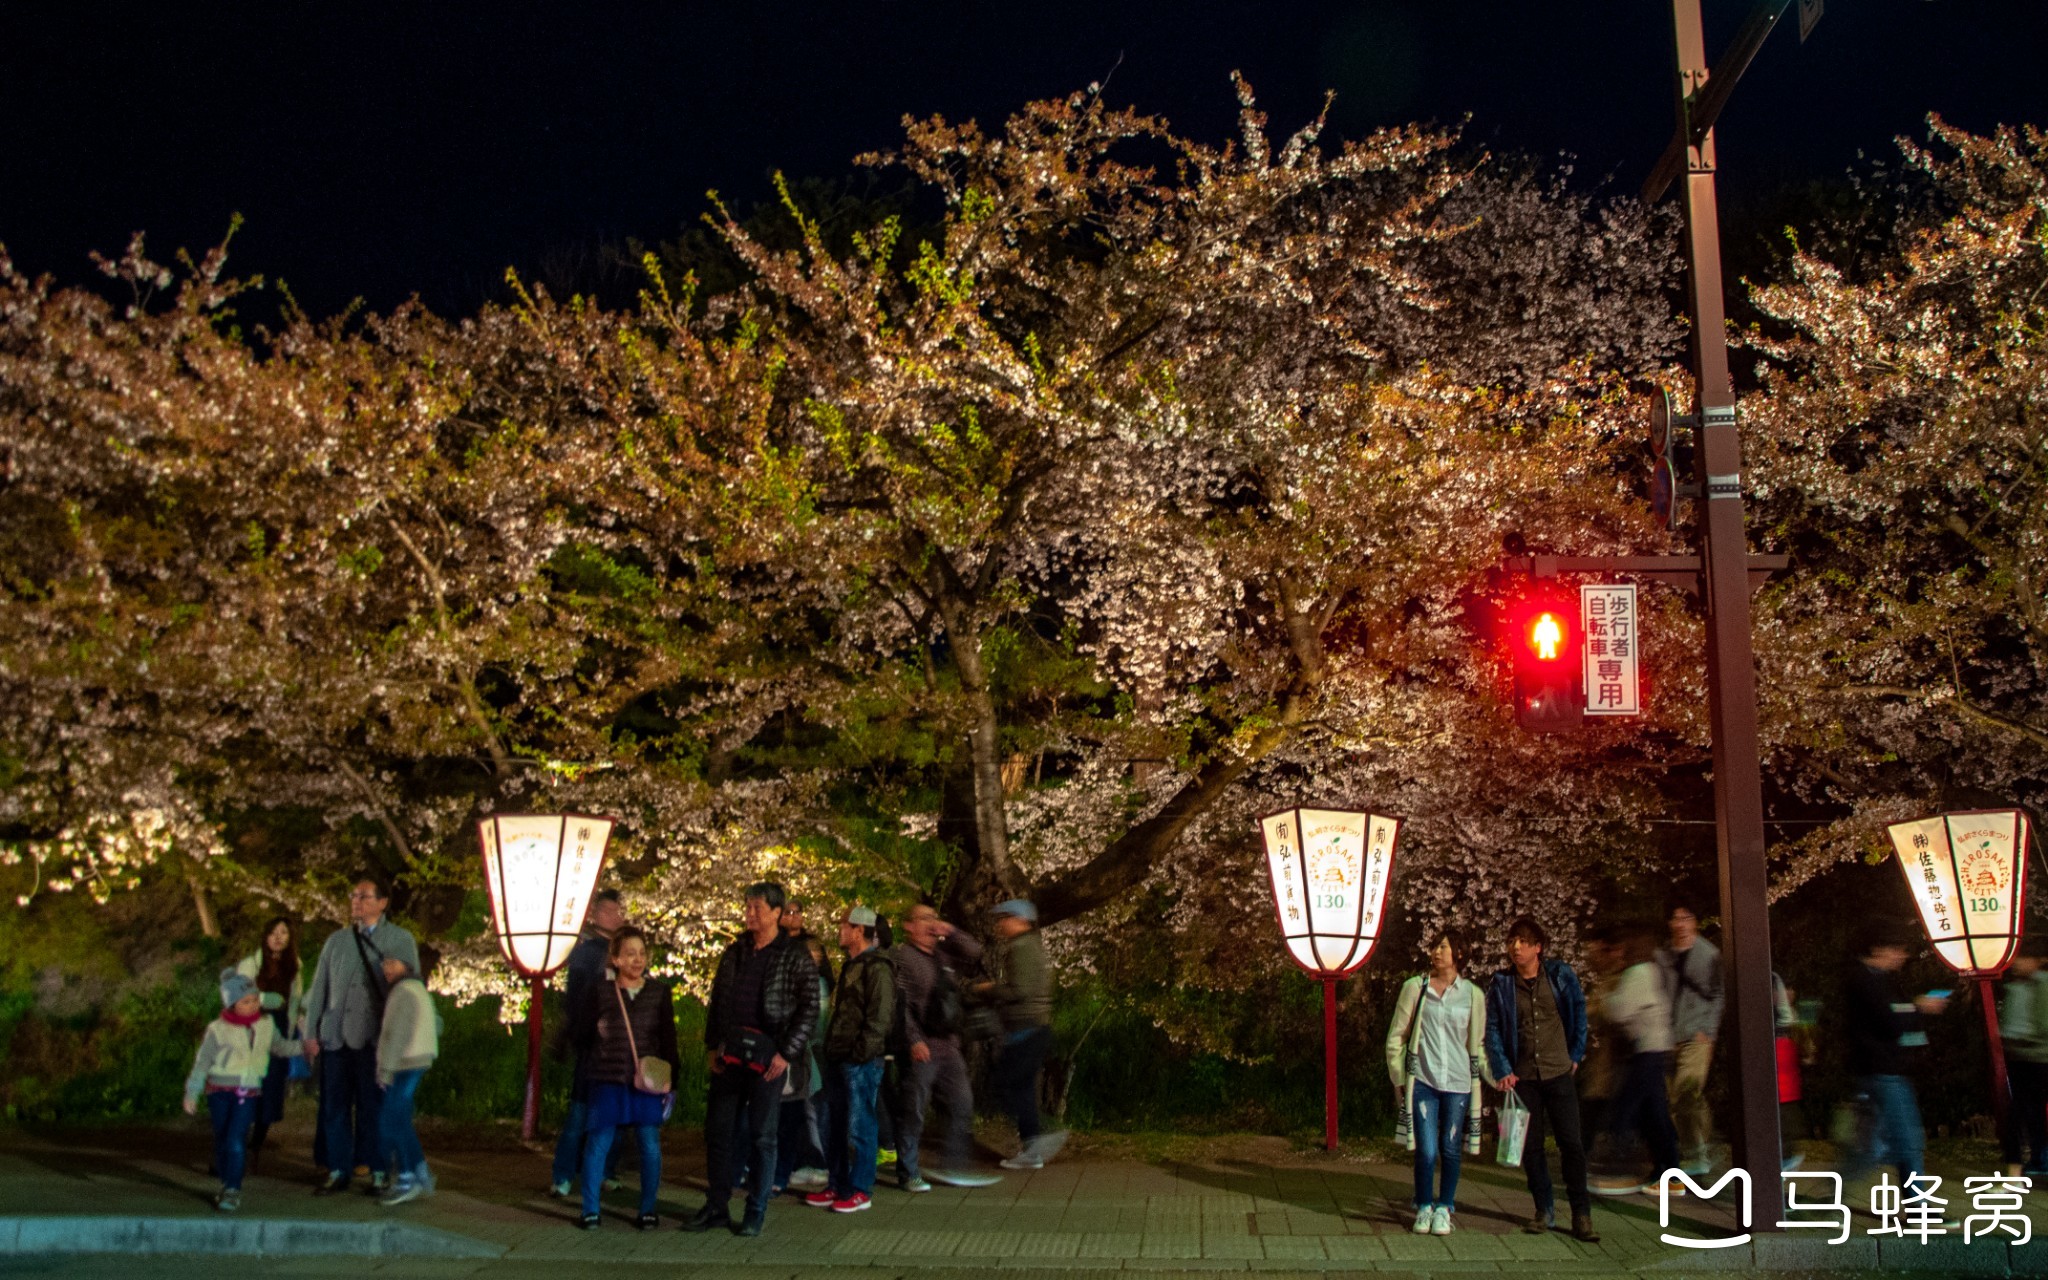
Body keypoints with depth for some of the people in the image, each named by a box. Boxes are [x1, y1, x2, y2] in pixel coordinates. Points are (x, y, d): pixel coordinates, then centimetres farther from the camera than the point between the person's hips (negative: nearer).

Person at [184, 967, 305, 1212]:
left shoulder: (266, 1026, 3)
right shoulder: (218, 1030, -6)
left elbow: (278, 1046, 19)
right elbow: (202, 1061, -2)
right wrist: (192, 1093, -5)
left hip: (249, 1092, 0)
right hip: (220, 1091, 0)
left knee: (236, 1139, -11)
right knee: (221, 1139, 8)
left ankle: (233, 1190, -6)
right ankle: (226, 1184, 25)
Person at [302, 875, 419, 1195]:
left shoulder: (400, 940, 4)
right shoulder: (336, 940, 13)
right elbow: (318, 987, 13)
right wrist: (311, 1032, 6)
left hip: (375, 1039, -3)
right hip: (335, 1036, 3)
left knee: (373, 1106, 0)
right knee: (334, 1106, 6)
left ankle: (377, 1171, 8)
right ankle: (338, 1170, 15)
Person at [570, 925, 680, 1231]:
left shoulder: (660, 993, 4)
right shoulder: (599, 991, 0)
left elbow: (668, 1040, 6)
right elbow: (578, 1034, 10)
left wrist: (669, 1078, 0)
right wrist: (591, 1064, 9)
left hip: (648, 1082, 1)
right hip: (607, 1082, -1)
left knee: (650, 1145, 1)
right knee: (598, 1143, -2)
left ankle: (648, 1210, 14)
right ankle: (590, 1211, 11)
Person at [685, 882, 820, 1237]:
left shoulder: (795, 956, -4)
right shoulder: (735, 952, 11)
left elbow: (809, 1008, -7)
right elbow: (717, 999, 16)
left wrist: (787, 1053, -13)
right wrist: (713, 1044, 7)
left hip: (768, 1054, -5)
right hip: (730, 1052, 5)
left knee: (762, 1135, 2)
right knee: (717, 1129, 8)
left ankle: (756, 1213, 12)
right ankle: (716, 1207, 19)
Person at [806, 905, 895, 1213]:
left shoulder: (877, 967, -13)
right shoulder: (852, 966, 18)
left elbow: (880, 1016, -19)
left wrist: (862, 1052, -21)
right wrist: (831, 1049, 18)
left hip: (861, 1061, -10)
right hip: (839, 1058, 10)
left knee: (858, 1126, -3)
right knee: (835, 1124, 14)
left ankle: (860, 1190, 5)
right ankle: (836, 1186, 22)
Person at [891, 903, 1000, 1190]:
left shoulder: (941, 953, 14)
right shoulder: (902, 957, -9)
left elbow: (974, 952, 16)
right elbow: (901, 1003, -16)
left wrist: (951, 933, 3)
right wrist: (914, 1040, -21)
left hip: (948, 1045, 8)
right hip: (922, 1048, -8)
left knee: (962, 1105, 9)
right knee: (914, 1111, -2)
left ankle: (953, 1167, 17)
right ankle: (908, 1174, 8)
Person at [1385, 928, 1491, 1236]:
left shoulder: (1472, 994, 5)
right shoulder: (1414, 988, 1)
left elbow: (1478, 1044, 12)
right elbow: (1396, 1037, 6)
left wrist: (1495, 1076, 2)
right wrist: (1399, 1078, 3)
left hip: (1458, 1083, 1)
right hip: (1422, 1082, -1)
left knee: (1451, 1149, 7)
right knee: (1426, 1150, -5)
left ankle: (1443, 1208, 24)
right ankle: (1424, 1208, 15)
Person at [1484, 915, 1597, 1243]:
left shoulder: (1560, 975, -1)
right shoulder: (1501, 985, 0)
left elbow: (1579, 1012, 11)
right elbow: (1493, 1030, 3)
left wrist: (1576, 1054, 9)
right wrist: (1502, 1070, -5)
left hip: (1558, 1072, -1)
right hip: (1523, 1077, 1)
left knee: (1571, 1143, -4)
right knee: (1531, 1146, 5)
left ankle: (1581, 1215, 2)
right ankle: (1544, 1209, 17)